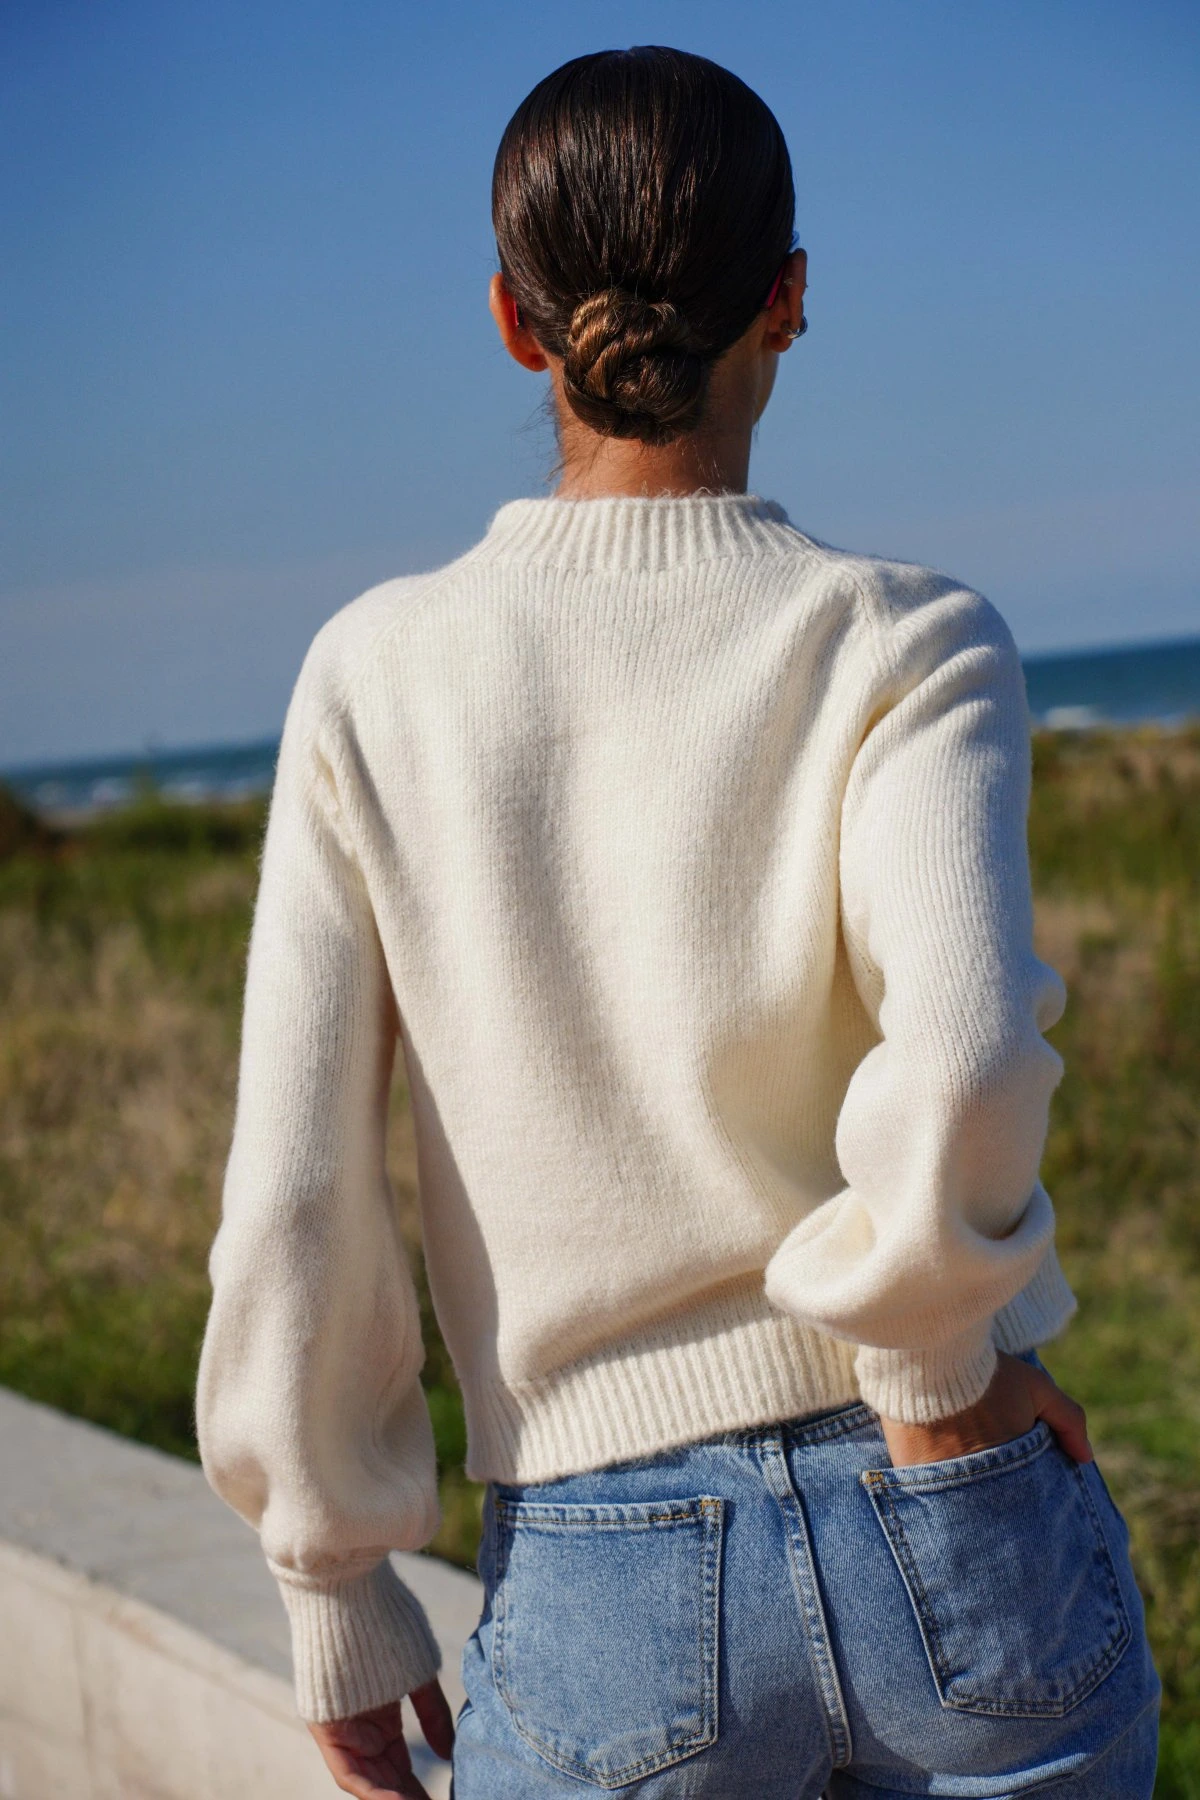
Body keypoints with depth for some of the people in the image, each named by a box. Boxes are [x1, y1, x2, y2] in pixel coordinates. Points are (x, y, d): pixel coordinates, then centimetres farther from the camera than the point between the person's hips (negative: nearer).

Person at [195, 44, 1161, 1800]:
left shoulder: (375, 678, -2)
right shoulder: (903, 641, -6)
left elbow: (294, 1208, -3)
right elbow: (966, 1059, -25)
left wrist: (339, 1607, 7)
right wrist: (934, 1369, -7)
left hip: (607, 1597, 0)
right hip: (968, 1563, 0)